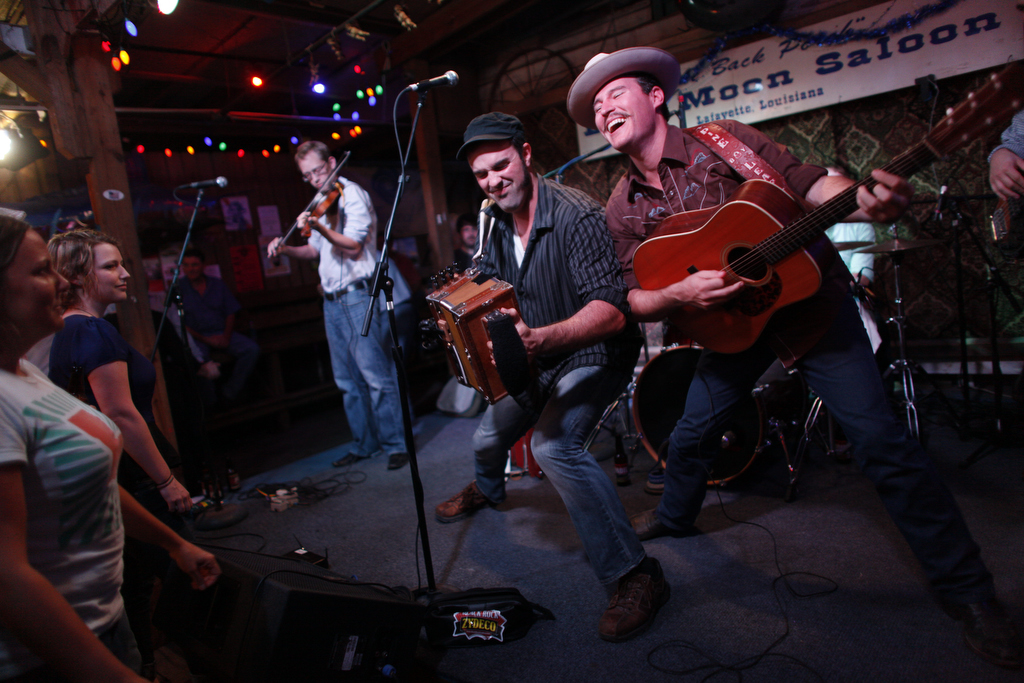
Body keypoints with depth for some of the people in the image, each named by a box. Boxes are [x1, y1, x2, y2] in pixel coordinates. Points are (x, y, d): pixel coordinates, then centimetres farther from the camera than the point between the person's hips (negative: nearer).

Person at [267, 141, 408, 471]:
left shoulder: (352, 194, -5)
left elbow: (353, 247, -16)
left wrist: (320, 228, -30)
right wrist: (286, 249, 8)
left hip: (357, 297, -8)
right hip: (332, 300, 8)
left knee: (376, 375, -9)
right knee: (348, 379, 10)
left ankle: (396, 444, -1)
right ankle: (365, 443, 19)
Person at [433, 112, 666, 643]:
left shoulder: (574, 215, -27)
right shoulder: (497, 222, -2)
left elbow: (611, 311, -36)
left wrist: (539, 338, -51)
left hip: (596, 356, -8)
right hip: (539, 359, 8)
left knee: (553, 444, -32)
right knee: (488, 438, 19)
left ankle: (636, 576, -22)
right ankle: (486, 490, 57)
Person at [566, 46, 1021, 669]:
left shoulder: (721, 140, -10)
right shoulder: (623, 208, -2)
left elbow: (806, 183, -12)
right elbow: (635, 299, -3)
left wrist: (869, 201, -33)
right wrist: (678, 295, -24)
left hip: (809, 299, -3)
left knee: (880, 438, -8)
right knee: (690, 433, 11)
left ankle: (967, 590, 7)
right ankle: (675, 517, 41)